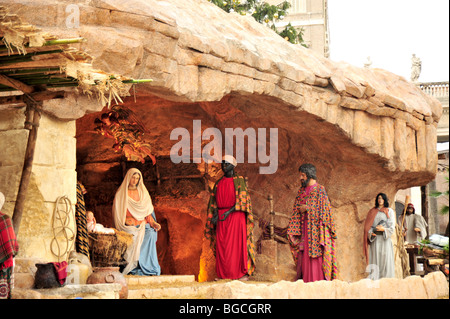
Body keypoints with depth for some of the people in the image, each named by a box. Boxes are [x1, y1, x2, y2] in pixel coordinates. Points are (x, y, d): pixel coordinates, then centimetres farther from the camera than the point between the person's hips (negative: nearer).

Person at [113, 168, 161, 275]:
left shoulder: (143, 192, 20)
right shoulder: (121, 193, 9)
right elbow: (118, 213, 5)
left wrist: (153, 222, 4)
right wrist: (126, 221, -12)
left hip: (144, 224, 3)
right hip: (129, 226, -3)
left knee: (151, 234, -29)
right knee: (136, 237, -34)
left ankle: (149, 267, -29)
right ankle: (136, 268, -30)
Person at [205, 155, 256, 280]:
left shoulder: (239, 180, 0)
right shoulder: (218, 183, 15)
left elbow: (242, 199, -8)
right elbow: (214, 201, 13)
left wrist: (229, 211, -17)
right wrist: (215, 214, -5)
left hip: (235, 214, -5)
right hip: (221, 216, 5)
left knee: (238, 243, -7)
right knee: (221, 244, 0)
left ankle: (244, 273, -4)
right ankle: (223, 274, 3)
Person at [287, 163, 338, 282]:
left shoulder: (320, 190, -3)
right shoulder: (301, 191, 14)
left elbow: (323, 209, -10)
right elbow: (296, 209, 14)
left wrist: (307, 208, -10)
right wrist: (292, 230, 4)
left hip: (316, 227, -6)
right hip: (304, 227, 6)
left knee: (317, 255, -7)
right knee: (305, 254, 3)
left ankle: (320, 280, -5)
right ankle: (306, 280, 5)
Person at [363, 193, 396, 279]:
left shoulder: (389, 211, 9)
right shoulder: (372, 211, 16)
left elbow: (392, 226, 2)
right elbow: (368, 225, 11)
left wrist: (383, 229, -16)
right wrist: (371, 233, -9)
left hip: (385, 239, -2)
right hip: (375, 239, 2)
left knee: (385, 259, -6)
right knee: (375, 259, -3)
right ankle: (375, 280, -4)